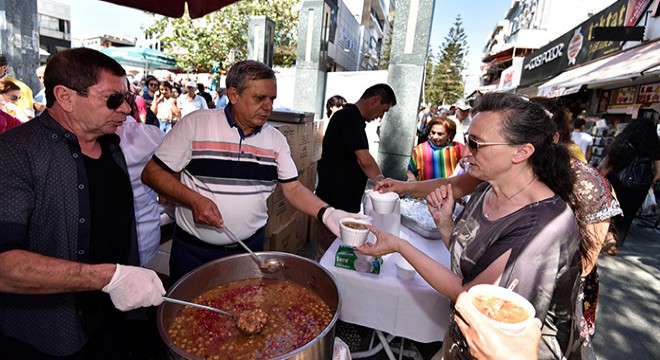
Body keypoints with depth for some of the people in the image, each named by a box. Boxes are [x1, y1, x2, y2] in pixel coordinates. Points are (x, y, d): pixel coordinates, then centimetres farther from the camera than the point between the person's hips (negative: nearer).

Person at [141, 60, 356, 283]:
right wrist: (194, 200, -23)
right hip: (194, 250, -2)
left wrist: (326, 213, -20)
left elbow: (293, 189, -3)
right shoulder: (195, 124, -11)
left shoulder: (276, 139, -1)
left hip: (251, 247, 3)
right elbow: (151, 173, -7)